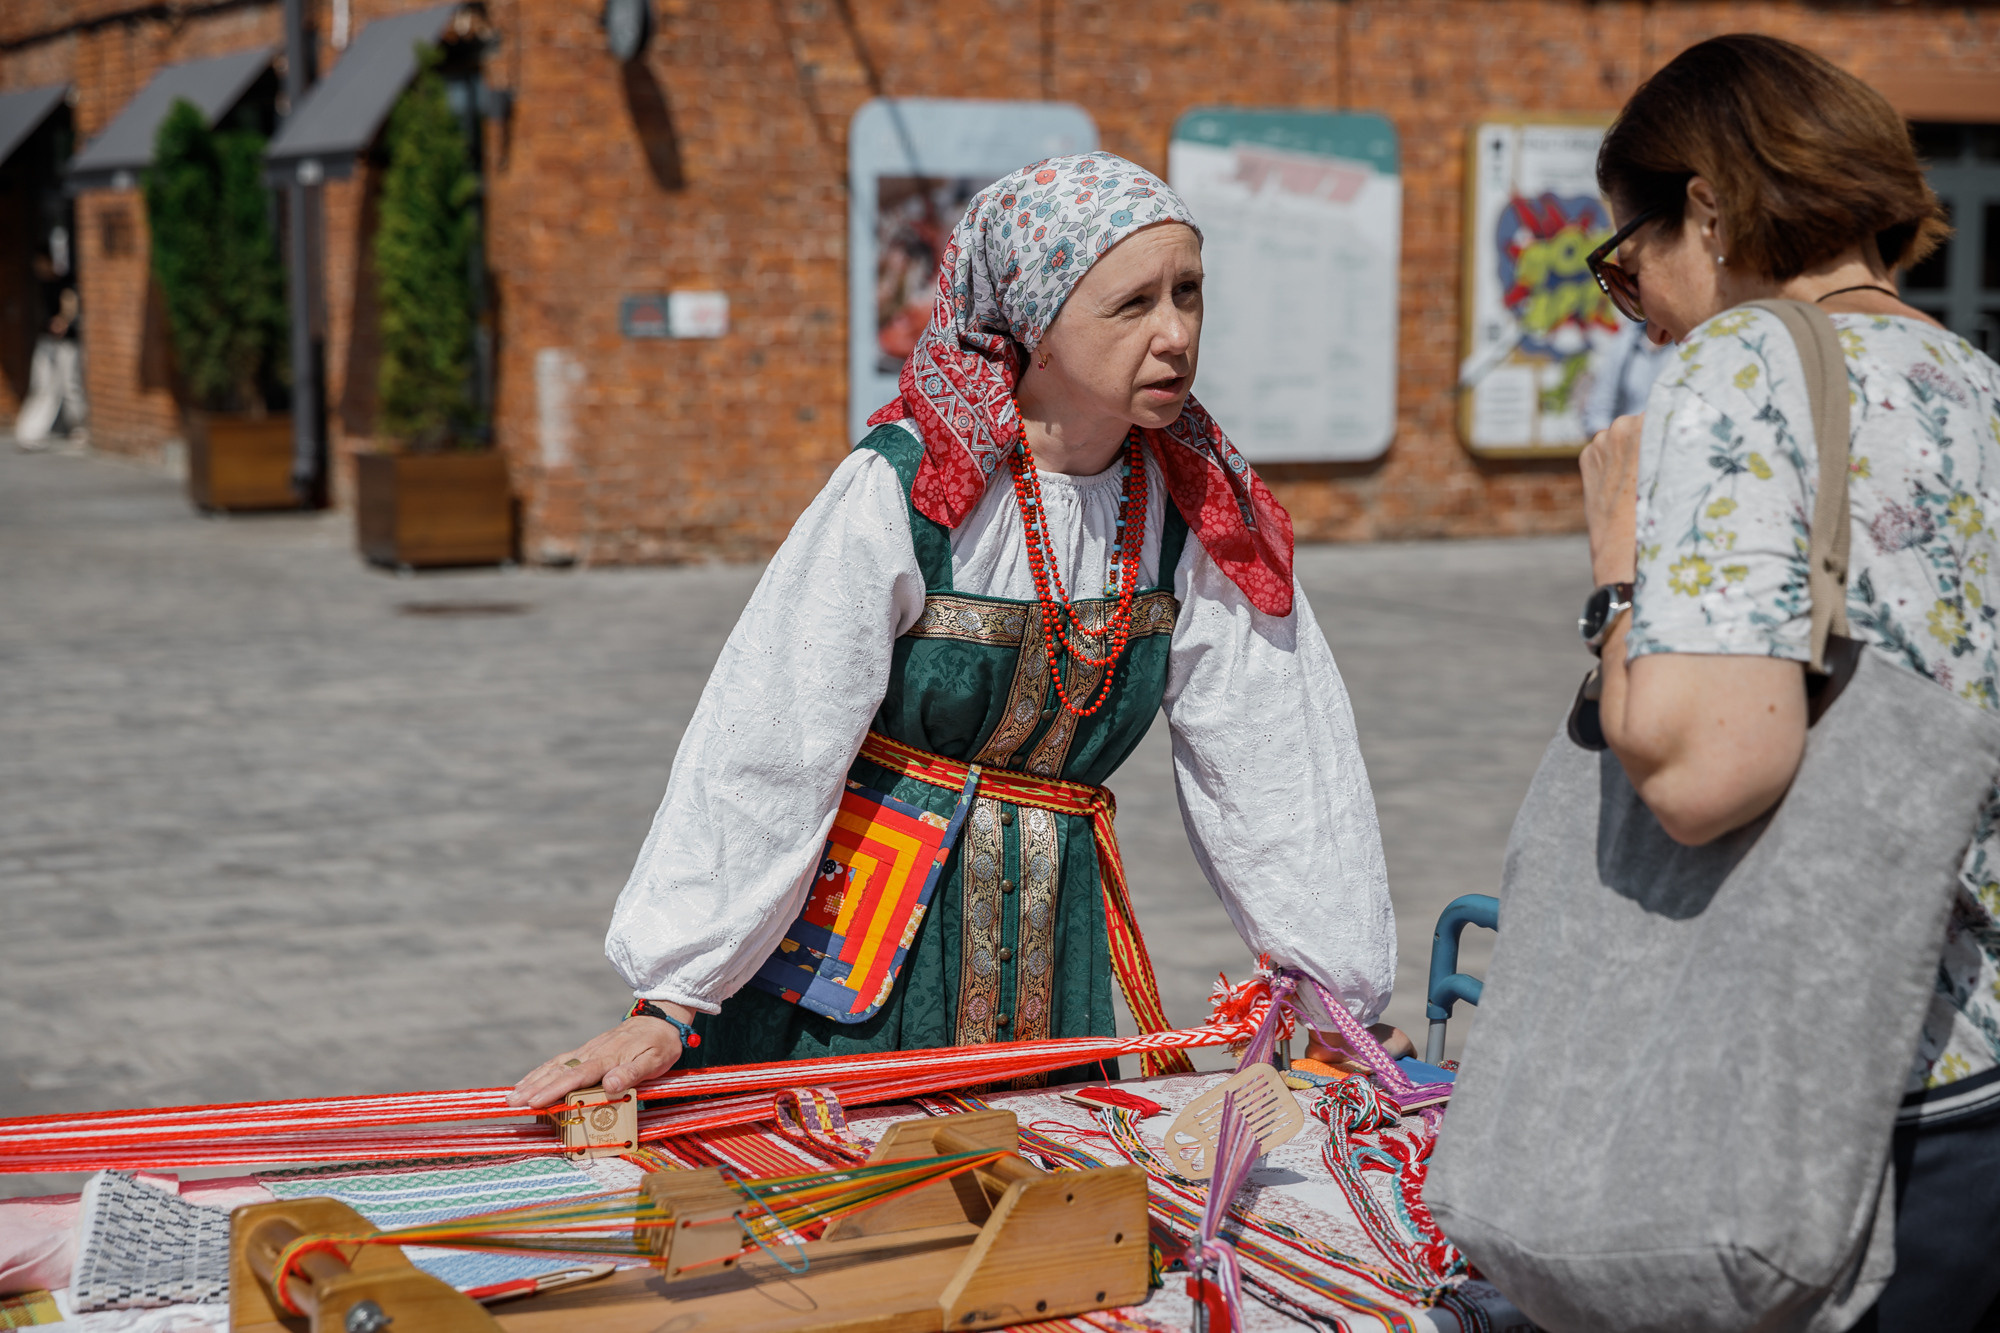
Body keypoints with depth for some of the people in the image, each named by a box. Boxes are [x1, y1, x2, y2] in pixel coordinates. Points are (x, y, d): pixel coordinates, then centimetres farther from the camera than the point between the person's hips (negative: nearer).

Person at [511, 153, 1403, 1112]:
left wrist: (1338, 994, 5)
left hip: (1051, 936, 4)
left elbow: (1276, 758, 3)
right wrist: (670, 1008, -24)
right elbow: (763, 754, -20)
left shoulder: (1193, 499, -4)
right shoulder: (905, 491, -19)